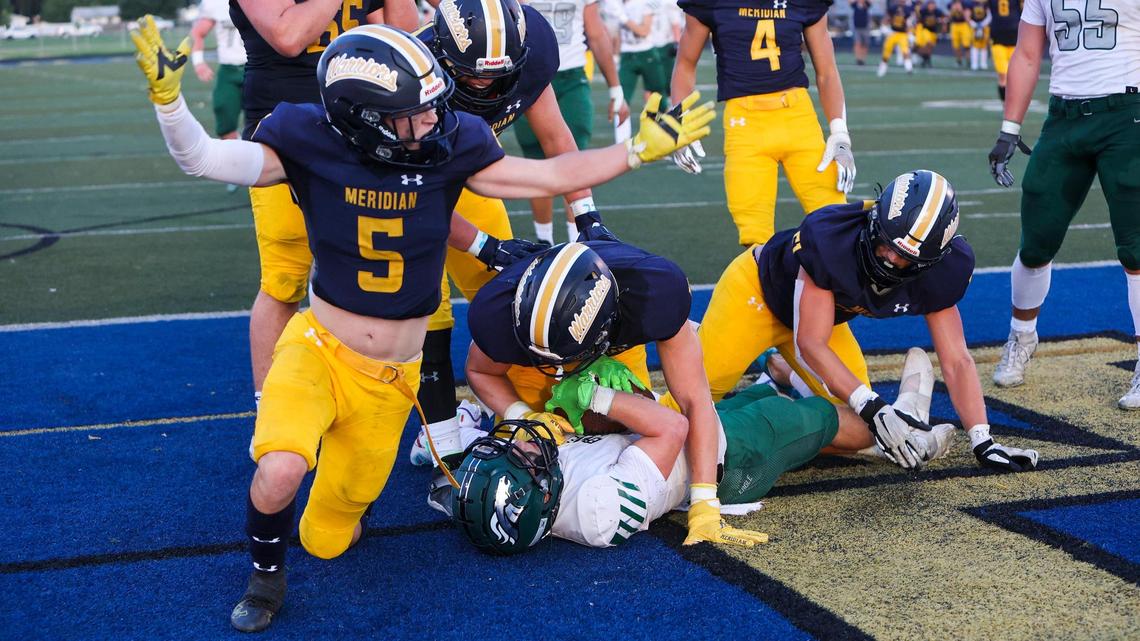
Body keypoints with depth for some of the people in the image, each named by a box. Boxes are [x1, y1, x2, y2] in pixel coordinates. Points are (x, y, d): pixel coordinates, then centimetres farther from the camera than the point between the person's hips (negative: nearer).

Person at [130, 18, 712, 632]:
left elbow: (554, 176, -1)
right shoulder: (311, 144, -17)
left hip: (390, 378, 2)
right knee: (279, 475, -32)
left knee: (326, 540, 8)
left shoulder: (449, 148, -12)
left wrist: (642, 146, -4)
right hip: (318, 350, -2)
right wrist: (167, 97, -37)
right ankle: (265, 574, 3)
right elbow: (200, 157, -20)